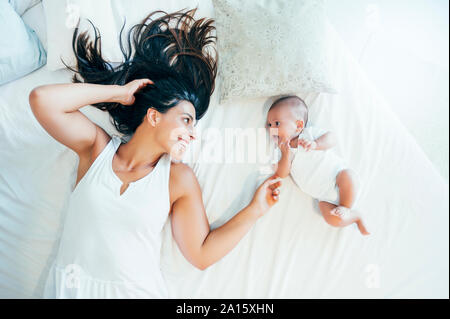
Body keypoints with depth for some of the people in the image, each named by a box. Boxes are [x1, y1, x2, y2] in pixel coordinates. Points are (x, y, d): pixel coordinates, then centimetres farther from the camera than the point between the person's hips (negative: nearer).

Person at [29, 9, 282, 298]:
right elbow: (42, 99, -10)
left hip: (136, 291, -1)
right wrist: (119, 92, -5)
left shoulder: (179, 178, -2)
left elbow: (201, 254, -2)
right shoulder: (98, 147, 1)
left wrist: (254, 210, -7)